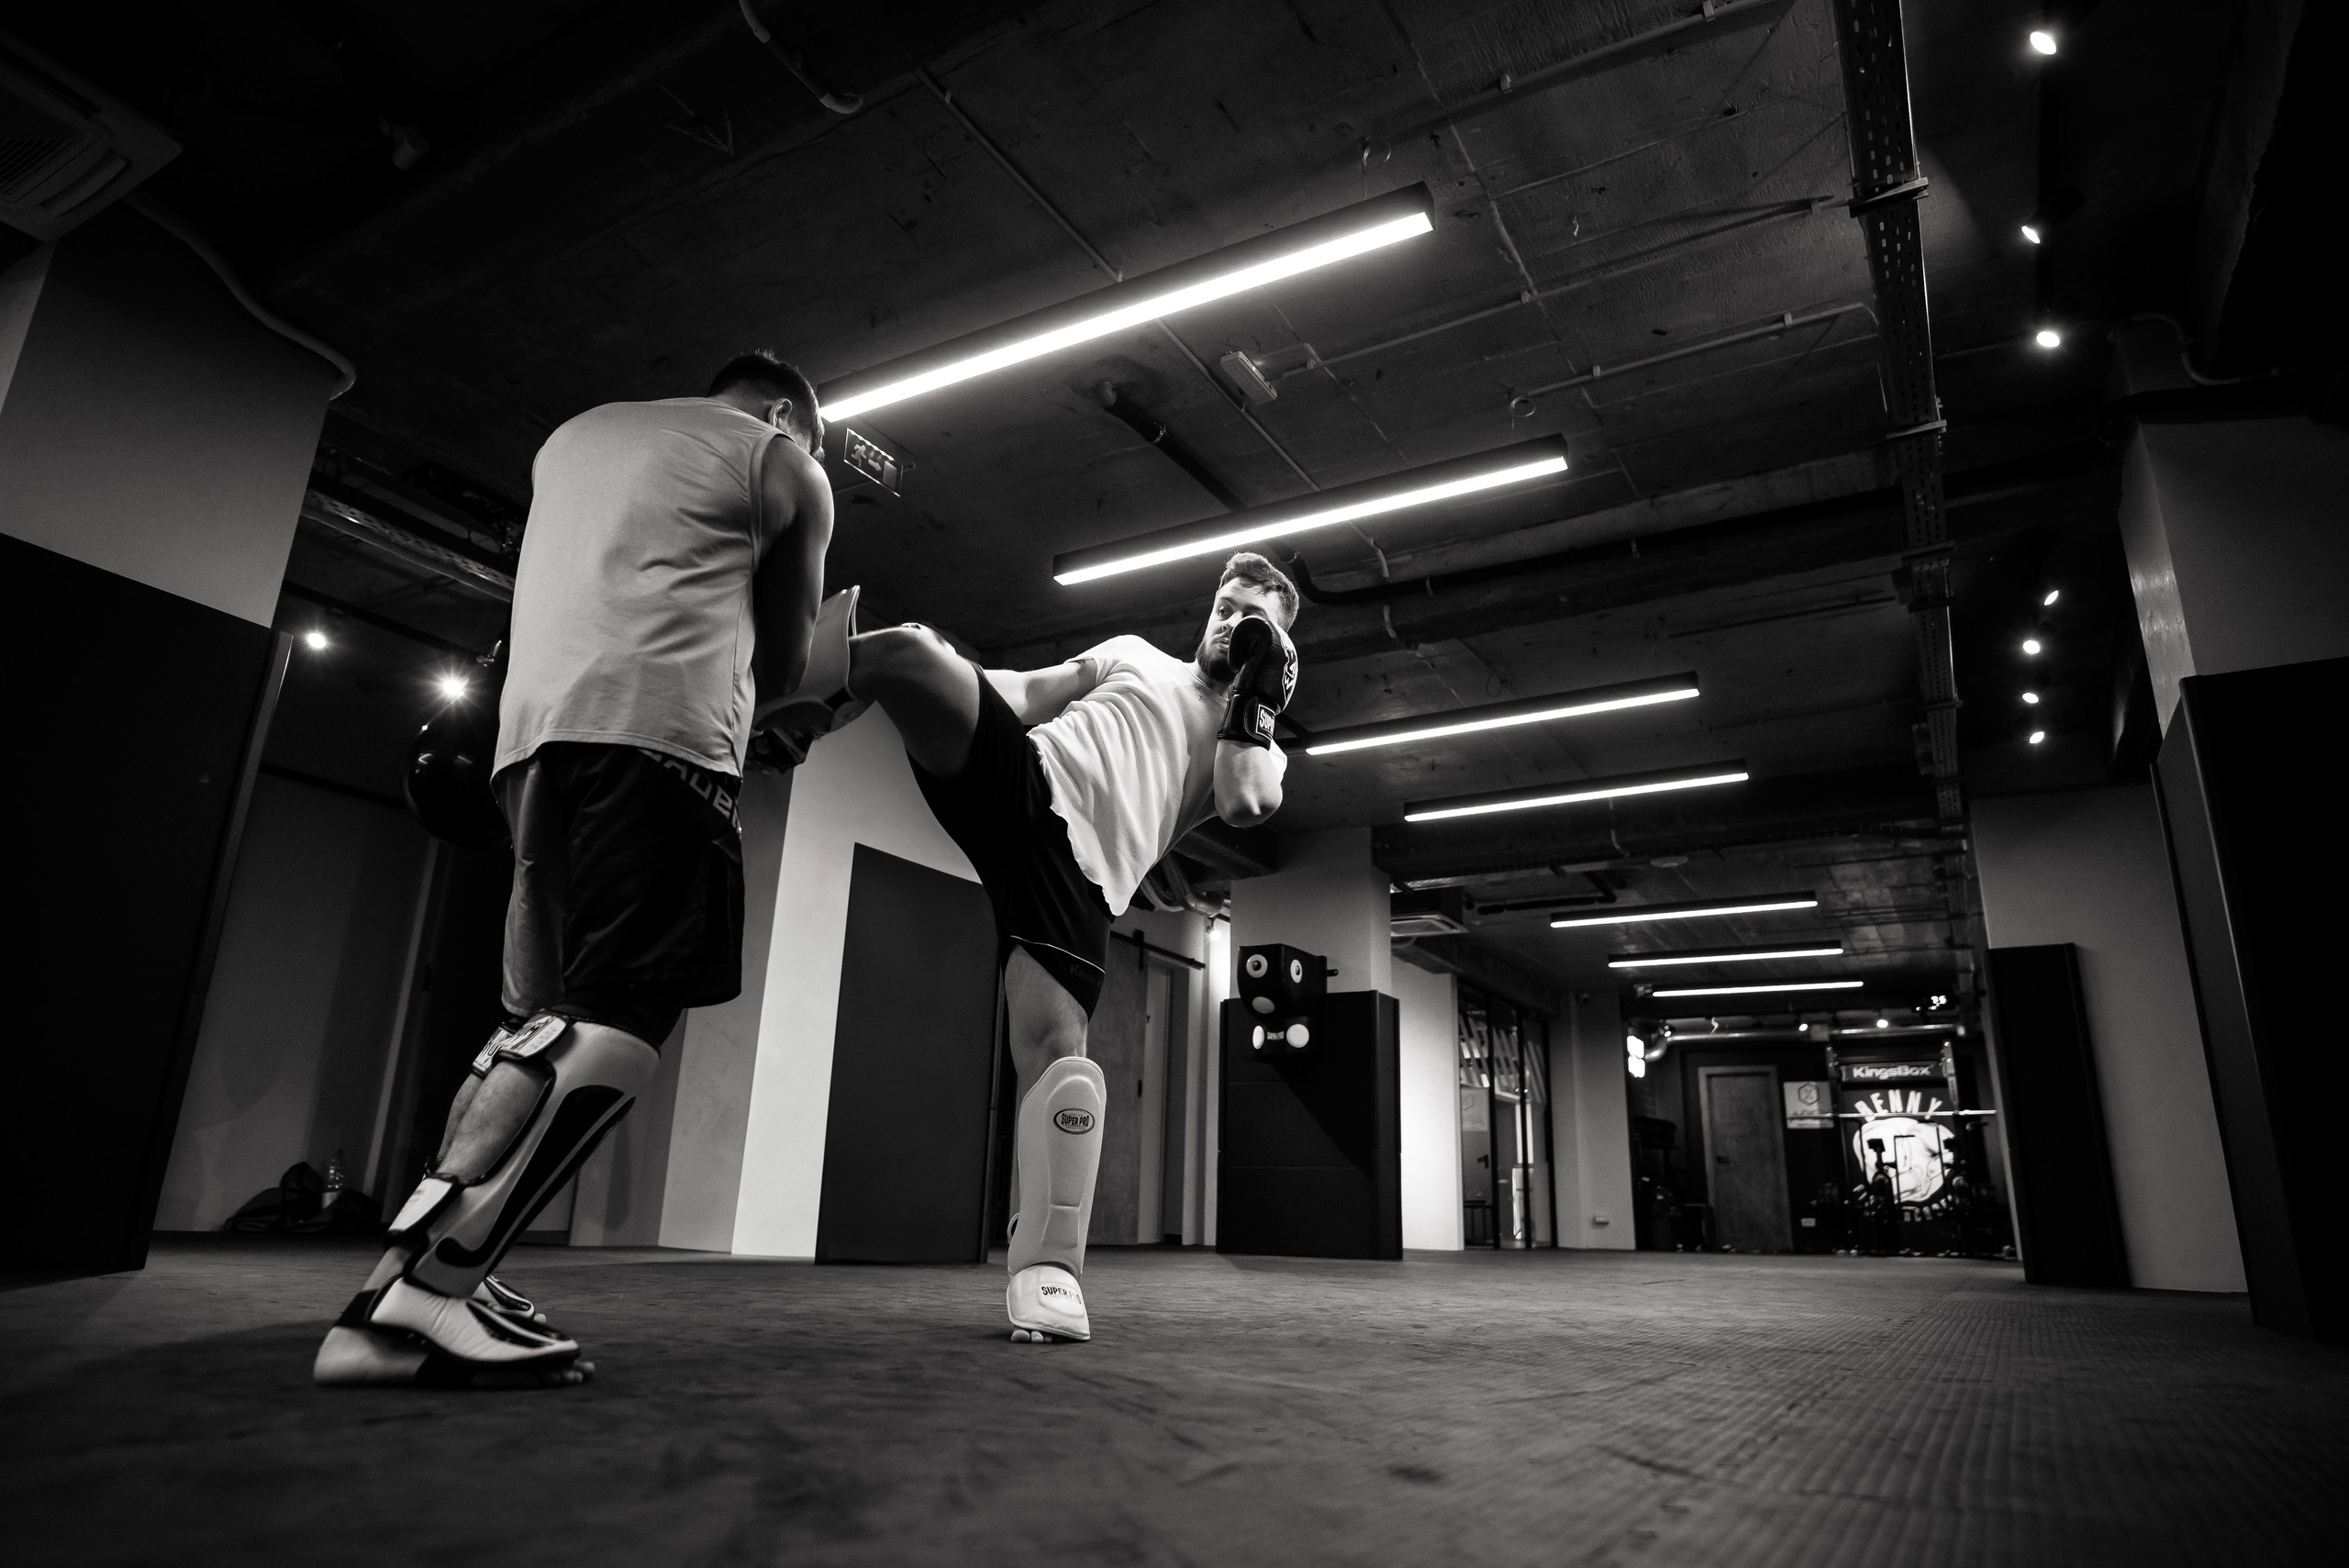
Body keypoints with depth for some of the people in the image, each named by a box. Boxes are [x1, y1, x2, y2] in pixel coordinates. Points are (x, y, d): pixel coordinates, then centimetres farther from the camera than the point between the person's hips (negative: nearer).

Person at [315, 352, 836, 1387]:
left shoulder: (575, 434, 32)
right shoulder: (782, 463, 14)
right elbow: (782, 663, 16)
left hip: (536, 726, 8)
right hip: (655, 725, -7)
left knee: (546, 1016, 9)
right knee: (624, 1012, -14)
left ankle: (418, 1273, 3)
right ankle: (421, 1290, -24)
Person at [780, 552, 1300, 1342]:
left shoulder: (1258, 750, 22)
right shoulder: (1134, 653, 27)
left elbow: (1247, 806, -1)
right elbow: (1030, 692, 21)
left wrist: (1257, 692, 4)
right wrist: (961, 683, 4)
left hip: (1081, 861, -2)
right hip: (1023, 781, 2)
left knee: (1054, 1047, -16)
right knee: (911, 647, -24)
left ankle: (1047, 1271, -8)